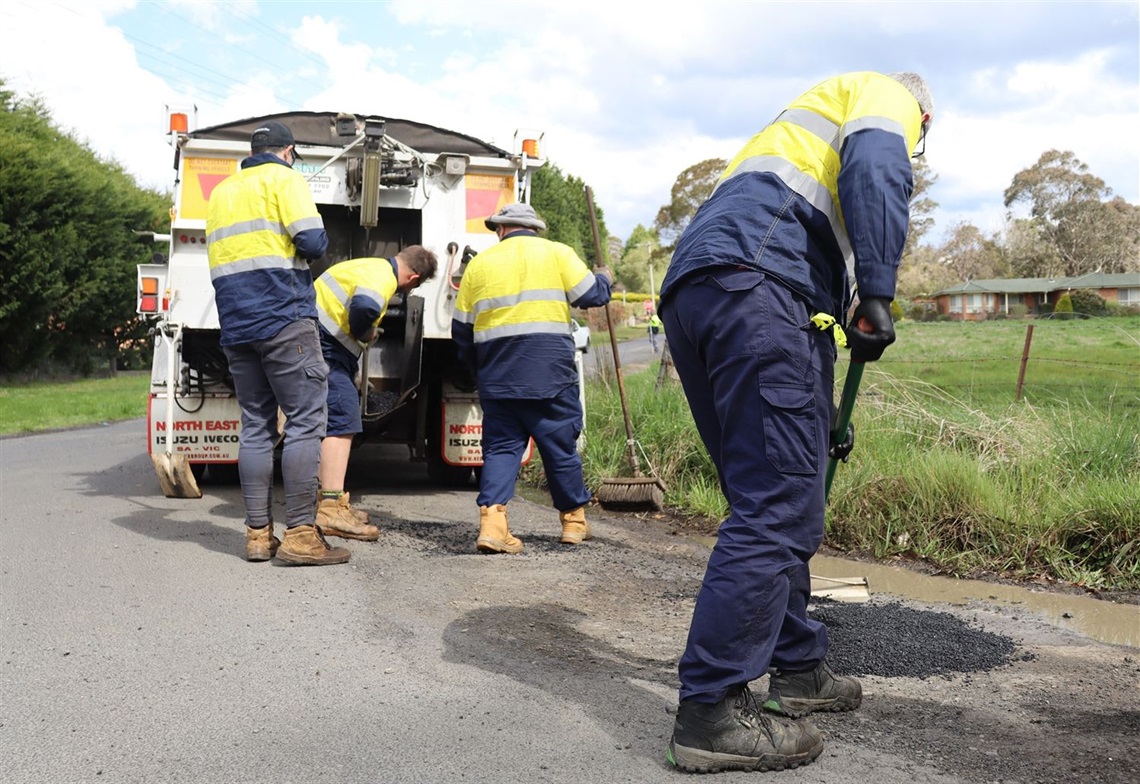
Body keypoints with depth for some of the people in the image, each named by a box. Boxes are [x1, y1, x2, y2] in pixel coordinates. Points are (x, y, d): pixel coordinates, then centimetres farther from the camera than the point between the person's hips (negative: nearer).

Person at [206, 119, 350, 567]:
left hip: (234, 325, 7)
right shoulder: (284, 178, 1)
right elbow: (313, 242, -11)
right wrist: (314, 245, 9)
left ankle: (258, 534, 6)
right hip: (284, 319, -7)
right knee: (305, 421, -6)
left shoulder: (221, 191, 22)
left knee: (255, 426, 8)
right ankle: (300, 534, -11)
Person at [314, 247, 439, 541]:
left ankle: (332, 503, 24)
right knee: (342, 420, -13)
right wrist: (364, 333, -15)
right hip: (323, 346, -11)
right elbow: (365, 306, -33)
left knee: (335, 420, 16)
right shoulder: (383, 275, -14)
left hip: (321, 345, 11)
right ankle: (331, 509, -19)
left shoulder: (375, 267, 17)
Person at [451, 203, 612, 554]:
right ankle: (574, 520, 22)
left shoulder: (479, 263, 13)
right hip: (549, 368, -2)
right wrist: (604, 279, 23)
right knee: (560, 444, 10)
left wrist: (478, 369, 28)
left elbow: (461, 329, 14)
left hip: (497, 374, 2)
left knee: (501, 446, 8)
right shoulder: (556, 252, 4)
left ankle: (492, 521, -8)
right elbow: (592, 294, 0)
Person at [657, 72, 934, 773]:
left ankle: (798, 668, 26)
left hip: (687, 293, 9)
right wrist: (877, 294, -14)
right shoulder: (888, 96, 18)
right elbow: (875, 171, -9)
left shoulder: (807, 120, 41)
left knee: (775, 500, 15)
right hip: (756, 285, -9)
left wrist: (821, 418, 39)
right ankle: (711, 712, -10)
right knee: (777, 504, -10)